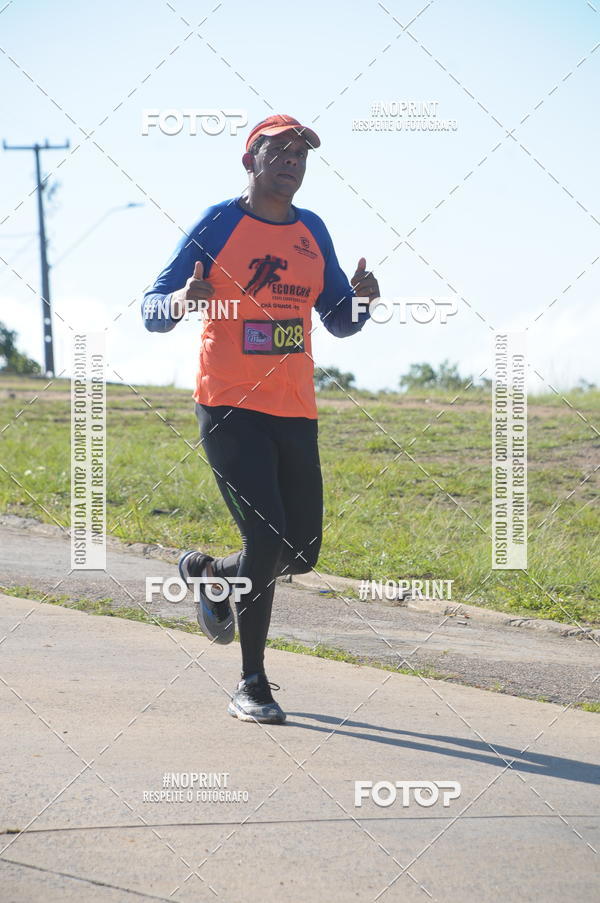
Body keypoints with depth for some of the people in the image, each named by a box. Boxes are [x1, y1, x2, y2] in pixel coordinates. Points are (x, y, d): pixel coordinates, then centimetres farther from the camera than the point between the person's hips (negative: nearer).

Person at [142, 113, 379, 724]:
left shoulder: (312, 232, 12)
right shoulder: (218, 225, -4)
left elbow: (338, 321, 18)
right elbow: (152, 311, -4)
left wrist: (361, 300, -6)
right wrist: (183, 300, -27)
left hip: (295, 414, 6)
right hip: (229, 408, -6)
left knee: (301, 554, 7)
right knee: (266, 537, -16)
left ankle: (206, 573, 38)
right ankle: (251, 685, -4)